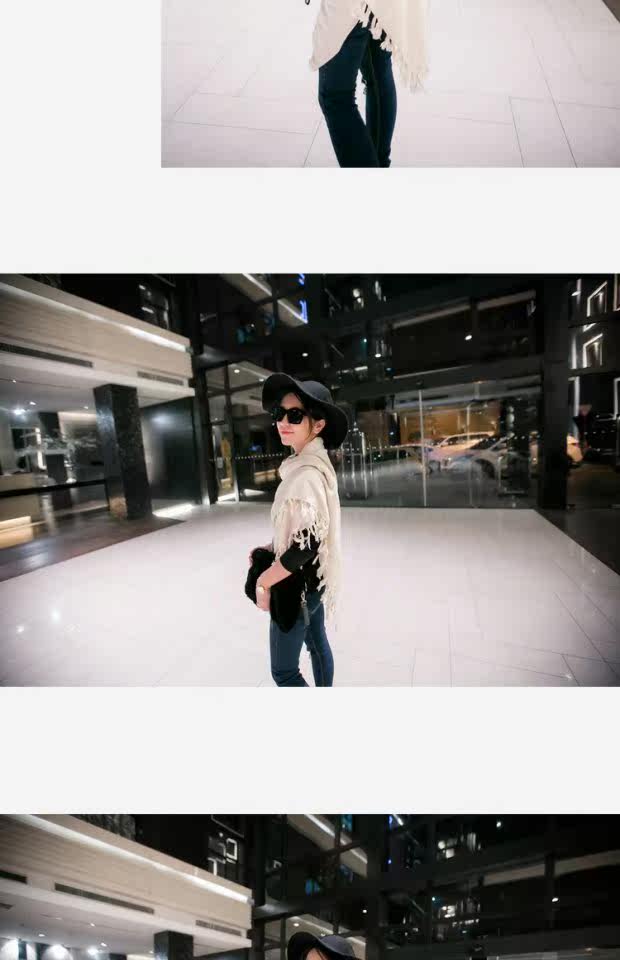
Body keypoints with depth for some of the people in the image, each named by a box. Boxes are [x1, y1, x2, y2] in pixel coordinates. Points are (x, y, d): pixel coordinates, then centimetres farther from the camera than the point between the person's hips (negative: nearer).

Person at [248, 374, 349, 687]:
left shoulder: (307, 473, -27)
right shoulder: (312, 464, 3)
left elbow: (306, 543, -29)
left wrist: (262, 581, -17)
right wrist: (270, 547, 7)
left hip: (298, 583, -9)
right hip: (311, 578, 9)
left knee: (284, 670, 9)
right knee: (317, 644, 25)